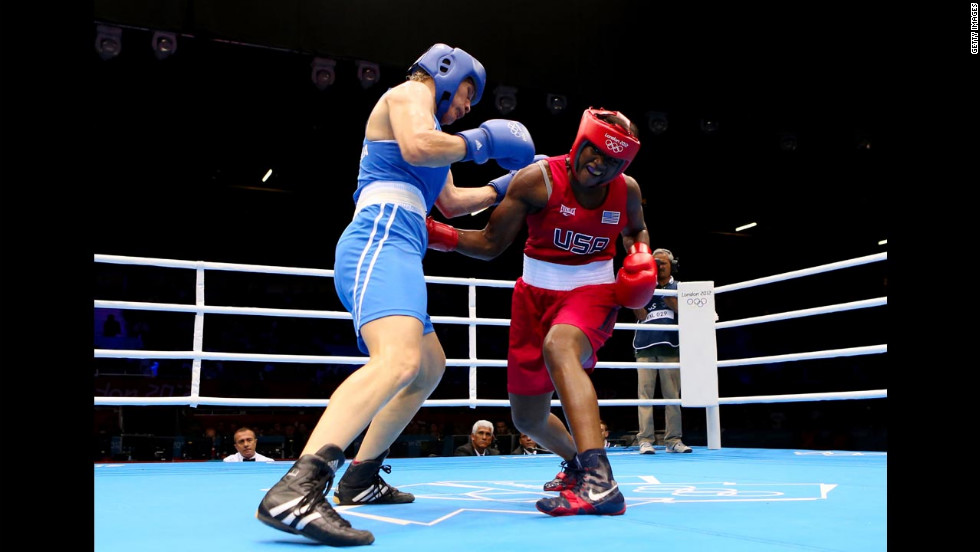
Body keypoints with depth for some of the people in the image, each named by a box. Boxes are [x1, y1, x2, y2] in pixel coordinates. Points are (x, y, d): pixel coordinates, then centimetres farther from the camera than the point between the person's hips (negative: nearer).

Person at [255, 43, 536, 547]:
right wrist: (477, 142, -3)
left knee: (430, 368, 23)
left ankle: (361, 479, 26)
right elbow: (416, 146, -19)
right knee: (398, 359, -33)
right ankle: (295, 491, -46)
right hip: (381, 240, -11)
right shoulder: (411, 92, 5)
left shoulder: (429, 121, 34)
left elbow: (450, 202, 42)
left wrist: (506, 187, 39)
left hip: (388, 248, 11)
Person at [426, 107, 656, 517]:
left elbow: (636, 231, 20)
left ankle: (599, 482, -46)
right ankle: (576, 461, 43)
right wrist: (435, 233, -25)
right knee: (527, 419, 8)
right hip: (536, 294, 2)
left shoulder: (627, 190, -3)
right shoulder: (537, 179, -13)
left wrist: (641, 257, -3)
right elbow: (489, 244, -10)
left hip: (592, 292, -2)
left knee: (558, 346, -40)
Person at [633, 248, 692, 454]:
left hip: (670, 346, 0)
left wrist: (666, 293, -7)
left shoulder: (678, 288, 14)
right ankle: (645, 440, -6)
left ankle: (673, 440, 4)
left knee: (672, 394, 0)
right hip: (645, 346, 0)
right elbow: (641, 315, 2)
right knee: (645, 393, -5)